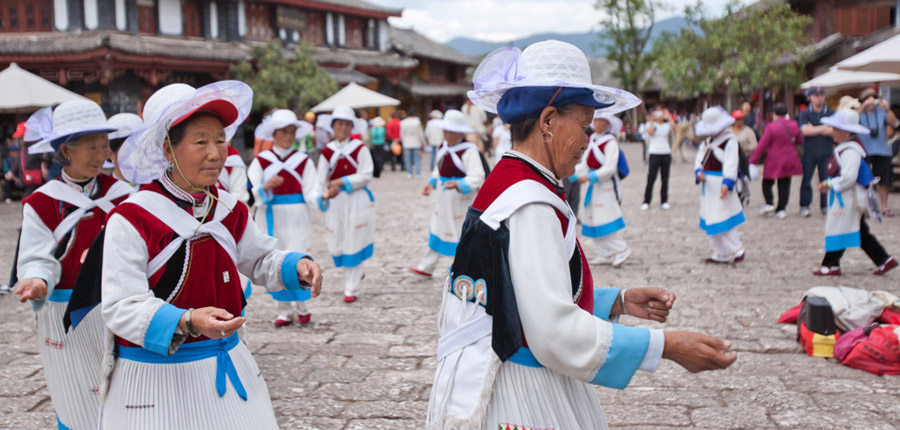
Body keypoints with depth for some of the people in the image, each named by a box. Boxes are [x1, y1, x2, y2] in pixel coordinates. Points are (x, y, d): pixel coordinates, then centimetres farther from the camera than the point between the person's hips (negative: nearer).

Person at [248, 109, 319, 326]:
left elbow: (310, 192, -2)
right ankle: (283, 310, 15)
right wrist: (266, 186, -22)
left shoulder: (303, 160, 5)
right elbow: (253, 194, -1)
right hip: (270, 218, 1)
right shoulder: (261, 160, 5)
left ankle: (300, 307, 14)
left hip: (297, 218, -1)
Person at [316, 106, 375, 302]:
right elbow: (321, 180, 1)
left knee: (353, 244, -2)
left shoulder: (360, 148, -2)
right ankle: (357, 272, 34)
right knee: (336, 245, 5)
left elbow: (366, 175, -9)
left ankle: (351, 289, 10)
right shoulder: (327, 151, 6)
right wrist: (323, 195, -18)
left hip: (357, 200, -3)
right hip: (335, 203, 3)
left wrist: (342, 182, -16)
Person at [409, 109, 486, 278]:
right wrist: (431, 183, 7)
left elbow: (476, 177, -27)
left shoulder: (468, 150, -21)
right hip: (444, 197, 9)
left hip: (461, 198, -9)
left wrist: (458, 185, -41)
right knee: (438, 230, 15)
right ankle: (426, 268, 24)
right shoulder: (444, 146, 7)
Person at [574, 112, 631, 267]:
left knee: (605, 218, -10)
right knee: (592, 217, 8)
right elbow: (585, 163, 14)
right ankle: (605, 254, 16)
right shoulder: (592, 140, 11)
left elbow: (609, 168, -17)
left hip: (606, 185, -8)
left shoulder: (610, 142, -12)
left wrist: (589, 177, -22)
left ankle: (621, 249, 3)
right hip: (594, 184, 8)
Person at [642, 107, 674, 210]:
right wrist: (653, 120, -17)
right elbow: (650, 132, -18)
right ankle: (646, 202, 2)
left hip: (666, 154, 2)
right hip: (654, 154, -2)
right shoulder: (652, 125, 3)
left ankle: (664, 201, 14)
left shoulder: (667, 125, 6)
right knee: (651, 179, -4)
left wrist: (669, 118, -19)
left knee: (665, 179, 6)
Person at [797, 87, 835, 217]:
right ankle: (804, 206, 7)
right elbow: (805, 130, -10)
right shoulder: (805, 114, 5)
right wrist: (824, 128, -7)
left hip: (826, 151, 1)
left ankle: (825, 205, 10)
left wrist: (813, 129, -7)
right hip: (809, 151, -1)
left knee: (826, 179, 1)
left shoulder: (831, 113, 7)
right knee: (806, 179, -1)